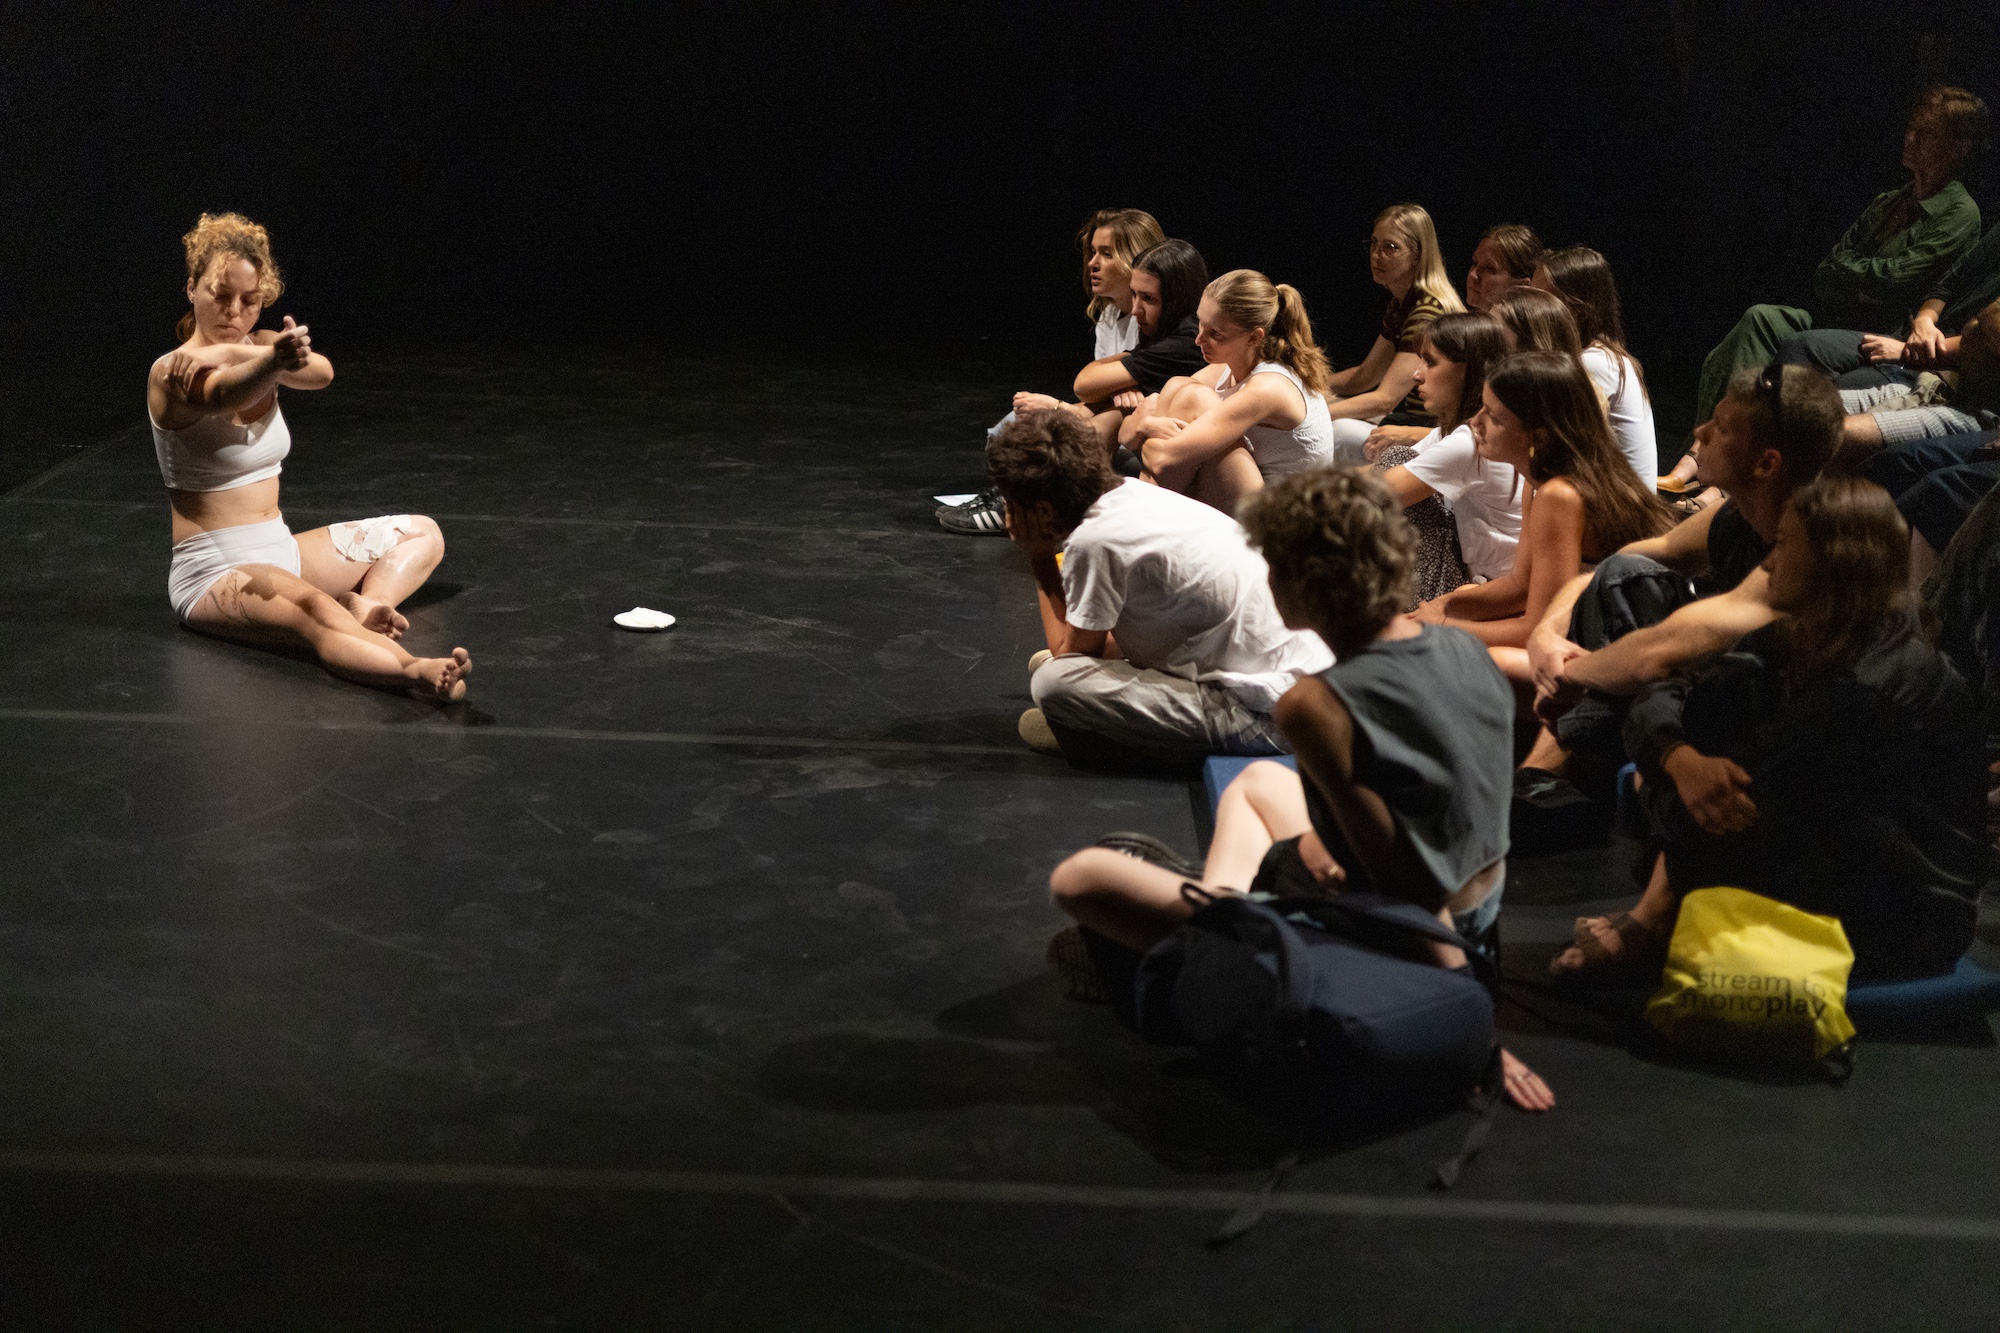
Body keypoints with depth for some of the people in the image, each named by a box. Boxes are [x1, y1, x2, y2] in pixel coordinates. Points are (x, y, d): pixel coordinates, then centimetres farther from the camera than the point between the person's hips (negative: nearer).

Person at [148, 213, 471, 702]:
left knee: (422, 533, 13)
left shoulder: (260, 347, 8)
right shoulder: (172, 374, -13)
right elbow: (225, 395, -39)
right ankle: (413, 671, -67)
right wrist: (274, 362, -60)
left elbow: (321, 372, -17)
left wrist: (229, 351, -28)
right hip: (214, 571, -9)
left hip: (279, 551, 9)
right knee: (312, 609, -39)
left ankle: (366, 605, -18)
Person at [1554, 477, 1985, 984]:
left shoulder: (1871, 685, -26)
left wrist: (1660, 782, -7)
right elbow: (1658, 700, -4)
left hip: (1900, 924, -8)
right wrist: (1684, 762, -26)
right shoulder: (1791, 640, 1)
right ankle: (1654, 914, -6)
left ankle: (1655, 920, 10)